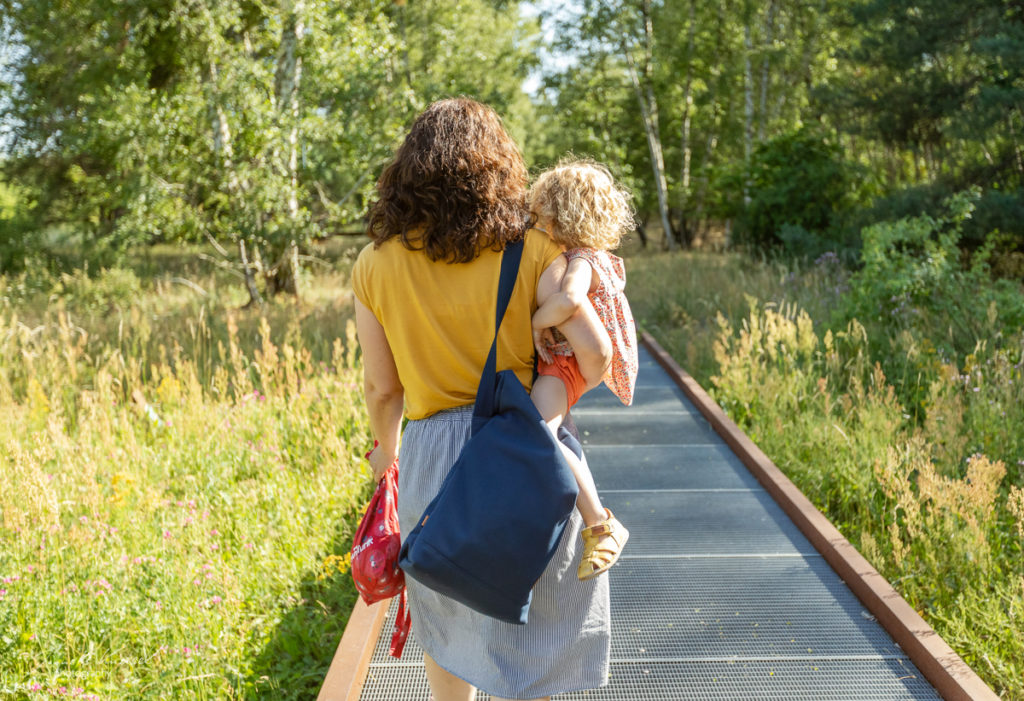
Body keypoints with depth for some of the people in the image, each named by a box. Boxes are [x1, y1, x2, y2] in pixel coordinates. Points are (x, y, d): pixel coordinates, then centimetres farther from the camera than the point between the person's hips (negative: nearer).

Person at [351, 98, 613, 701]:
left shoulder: (376, 266, -3)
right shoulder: (532, 250, -9)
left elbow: (383, 388, 2)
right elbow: (595, 352, -17)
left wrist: (387, 450, 20)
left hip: (433, 455, 2)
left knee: (447, 619, 24)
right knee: (524, 629, 14)